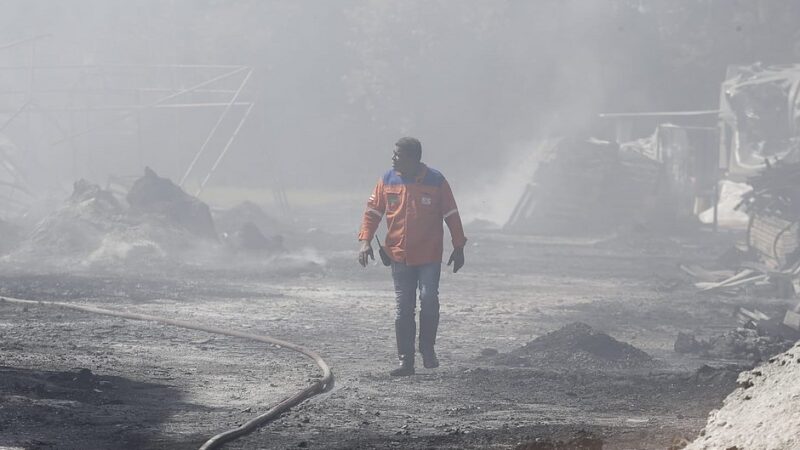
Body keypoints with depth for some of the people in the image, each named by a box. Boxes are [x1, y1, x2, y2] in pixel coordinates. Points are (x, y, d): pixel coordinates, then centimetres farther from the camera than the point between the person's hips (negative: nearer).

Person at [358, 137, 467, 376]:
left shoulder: (436, 181, -4)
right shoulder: (387, 181, 2)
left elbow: (451, 215, 2)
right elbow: (373, 211, 6)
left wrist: (458, 247, 1)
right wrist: (365, 241, -6)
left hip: (430, 256, -2)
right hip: (399, 256, 2)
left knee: (429, 299, -14)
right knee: (403, 309, 3)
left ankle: (427, 348, 8)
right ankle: (405, 361, 8)